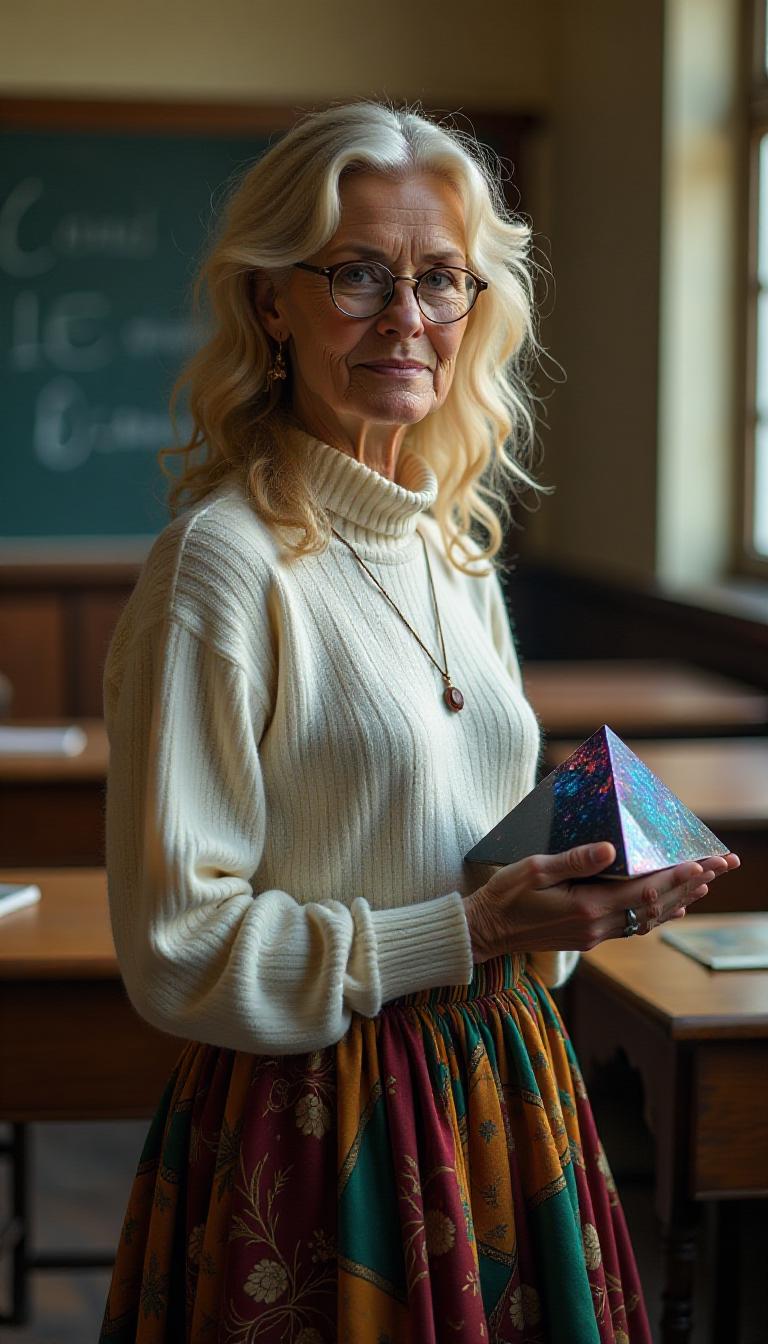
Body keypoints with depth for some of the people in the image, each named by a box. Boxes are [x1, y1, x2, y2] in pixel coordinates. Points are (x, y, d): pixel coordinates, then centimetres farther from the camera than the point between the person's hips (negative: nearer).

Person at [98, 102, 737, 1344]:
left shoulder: (457, 555, 8)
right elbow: (178, 953, -17)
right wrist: (468, 934, -19)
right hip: (318, 1133, -7)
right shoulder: (225, 563, -15)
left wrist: (578, 894, -1)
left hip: (498, 1097, 7)